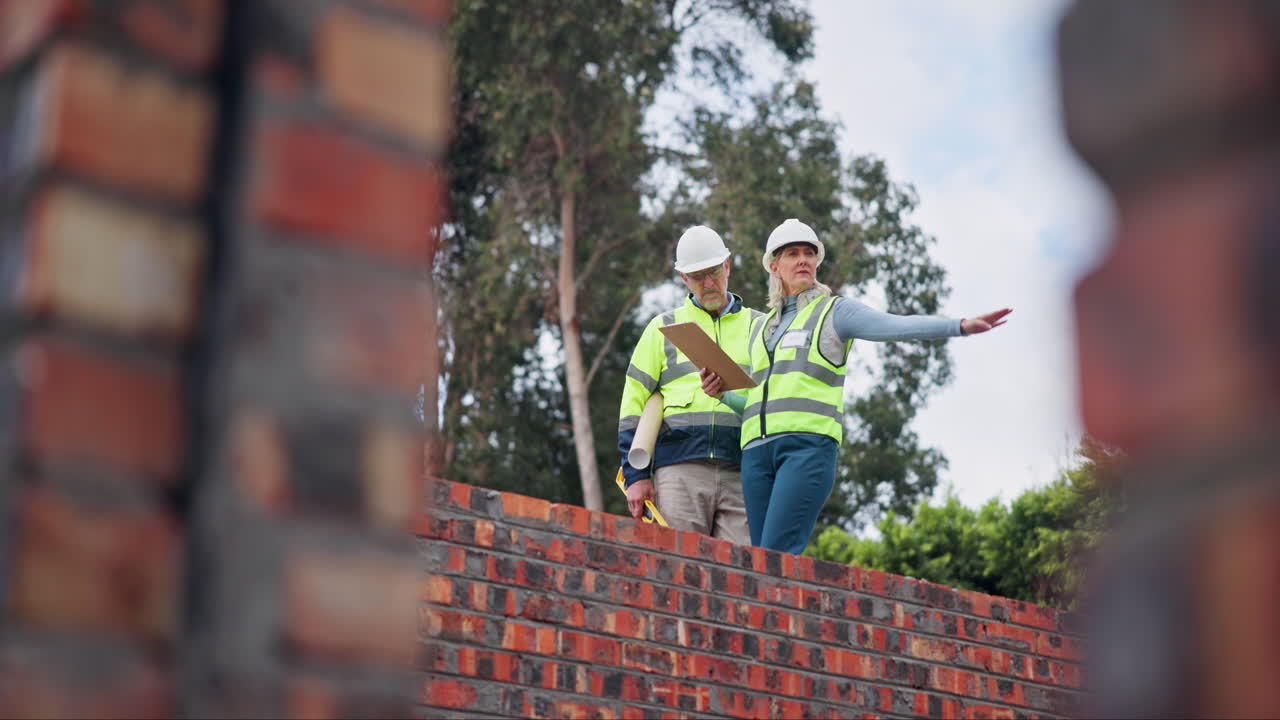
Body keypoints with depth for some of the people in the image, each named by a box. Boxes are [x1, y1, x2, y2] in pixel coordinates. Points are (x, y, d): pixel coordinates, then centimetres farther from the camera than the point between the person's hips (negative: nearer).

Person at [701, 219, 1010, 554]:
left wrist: (961, 325, -21)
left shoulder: (835, 312, 9)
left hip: (810, 443, -6)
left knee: (777, 557, -19)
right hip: (758, 448, 6)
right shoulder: (762, 328, 25)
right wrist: (721, 392, 7)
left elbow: (898, 326, -7)